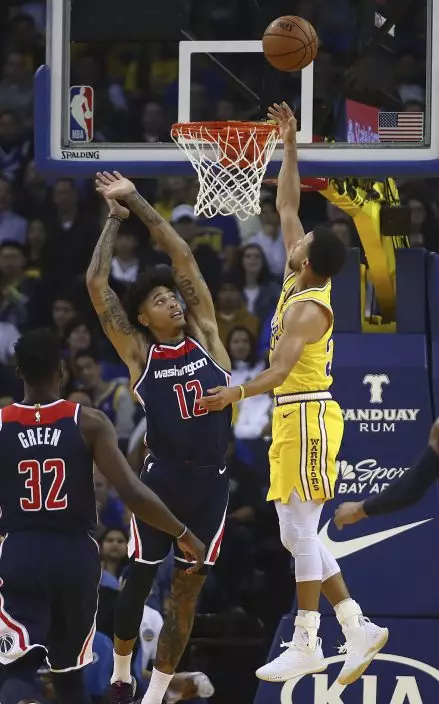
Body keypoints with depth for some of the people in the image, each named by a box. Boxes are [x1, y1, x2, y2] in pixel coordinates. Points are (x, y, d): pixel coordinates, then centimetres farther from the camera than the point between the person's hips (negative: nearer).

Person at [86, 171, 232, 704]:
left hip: (211, 481, 3)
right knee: (140, 579, 9)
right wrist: (115, 220, 5)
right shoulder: (139, 354, -1)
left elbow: (183, 257, 5)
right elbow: (96, 285, -5)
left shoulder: (204, 335, 6)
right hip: (162, 478, -3)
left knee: (186, 595, 5)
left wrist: (137, 201, 7)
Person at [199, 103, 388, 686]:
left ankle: (307, 646, -4)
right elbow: (286, 208, 18)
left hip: (307, 418, -10)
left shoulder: (308, 308, -17)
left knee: (300, 533, -7)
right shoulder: (302, 283, 8)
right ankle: (357, 627, 8)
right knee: (297, 535, 9)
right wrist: (290, 146, 16)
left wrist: (236, 393, -38)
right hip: (293, 419, 10)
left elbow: (279, 370, -27)